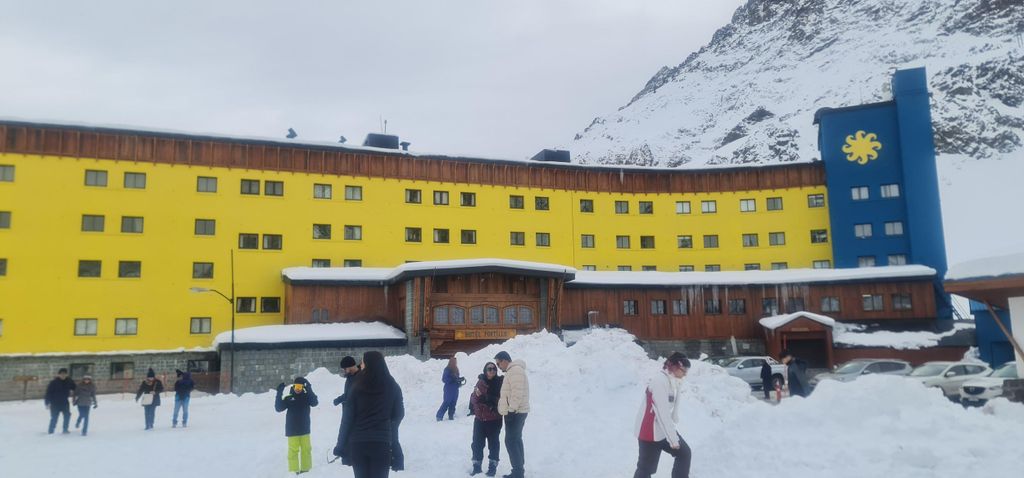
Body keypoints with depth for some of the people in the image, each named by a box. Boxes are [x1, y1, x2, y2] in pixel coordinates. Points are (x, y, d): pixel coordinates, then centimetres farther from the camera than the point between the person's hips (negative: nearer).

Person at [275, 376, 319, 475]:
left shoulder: (307, 396, -1)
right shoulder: (288, 398, -2)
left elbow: (315, 403, -19)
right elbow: (278, 408, -10)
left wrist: (309, 390, -29)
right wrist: (279, 393, -20)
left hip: (304, 429, 1)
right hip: (292, 430, -1)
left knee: (306, 450, 4)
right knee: (293, 450, -4)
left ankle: (305, 469, 13)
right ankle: (294, 471, 0)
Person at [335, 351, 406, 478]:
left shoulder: (357, 388, -6)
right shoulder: (393, 388, -2)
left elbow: (347, 418, -5)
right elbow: (399, 415, 8)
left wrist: (341, 446, 2)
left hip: (358, 443, 0)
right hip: (382, 443, 0)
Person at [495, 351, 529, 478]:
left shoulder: (515, 370, -17)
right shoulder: (513, 370, 17)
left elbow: (517, 393, -24)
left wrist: (511, 409, -20)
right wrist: (510, 409, 17)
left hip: (515, 412, -11)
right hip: (517, 412, 11)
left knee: (511, 441, -8)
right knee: (516, 440, 14)